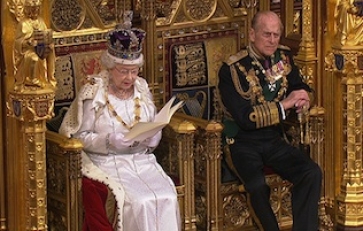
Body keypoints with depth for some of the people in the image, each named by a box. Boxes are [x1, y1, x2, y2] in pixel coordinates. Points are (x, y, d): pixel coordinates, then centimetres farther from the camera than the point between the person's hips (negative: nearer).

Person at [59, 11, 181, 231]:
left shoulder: (142, 89, 9)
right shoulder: (94, 93, -5)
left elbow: (156, 133, 14)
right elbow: (79, 136, -6)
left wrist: (149, 136, -10)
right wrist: (110, 141, -21)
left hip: (142, 160, 5)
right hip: (108, 163, -5)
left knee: (168, 198, -22)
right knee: (140, 202, -28)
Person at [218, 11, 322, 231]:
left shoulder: (283, 57, 4)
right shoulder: (232, 70, -13)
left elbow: (301, 88, 17)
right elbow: (244, 118, -19)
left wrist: (301, 99, -8)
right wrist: (284, 105, -21)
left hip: (275, 140, 5)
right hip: (245, 143, -5)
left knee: (312, 173, -22)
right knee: (258, 186, -34)